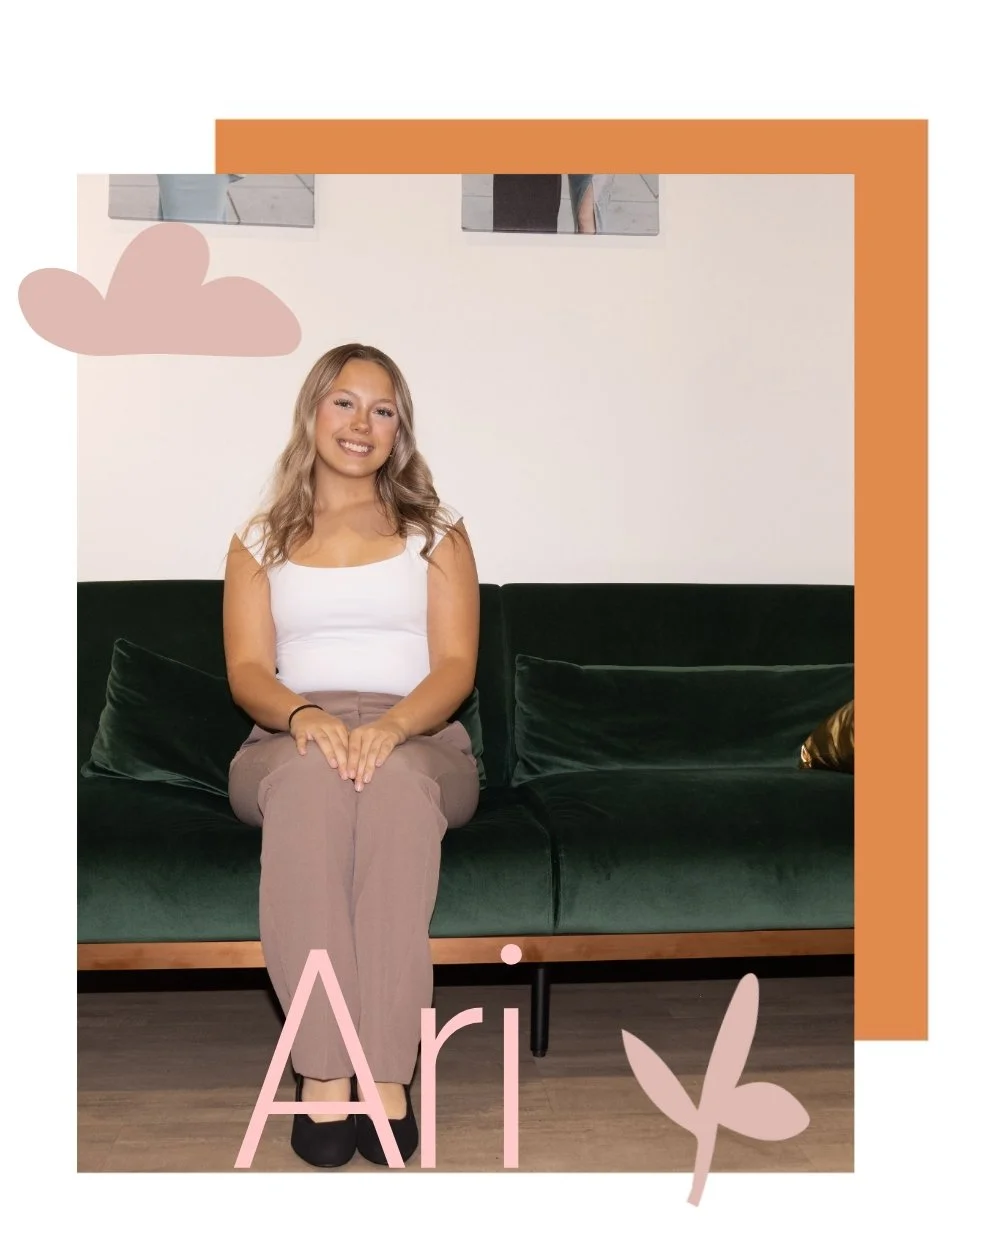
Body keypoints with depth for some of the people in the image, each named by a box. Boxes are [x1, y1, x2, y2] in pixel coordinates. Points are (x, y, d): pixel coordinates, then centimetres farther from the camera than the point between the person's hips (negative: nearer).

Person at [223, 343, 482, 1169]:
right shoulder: (259, 542, 17)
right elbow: (248, 672, 3)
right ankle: (323, 1074, -36)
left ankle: (387, 1073, -38)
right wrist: (304, 714, -21)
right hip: (291, 741, 1)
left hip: (418, 740, 0)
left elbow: (456, 667, 2)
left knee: (391, 778, -38)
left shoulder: (436, 534, 15)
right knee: (315, 775, -37)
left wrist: (392, 724, -20)